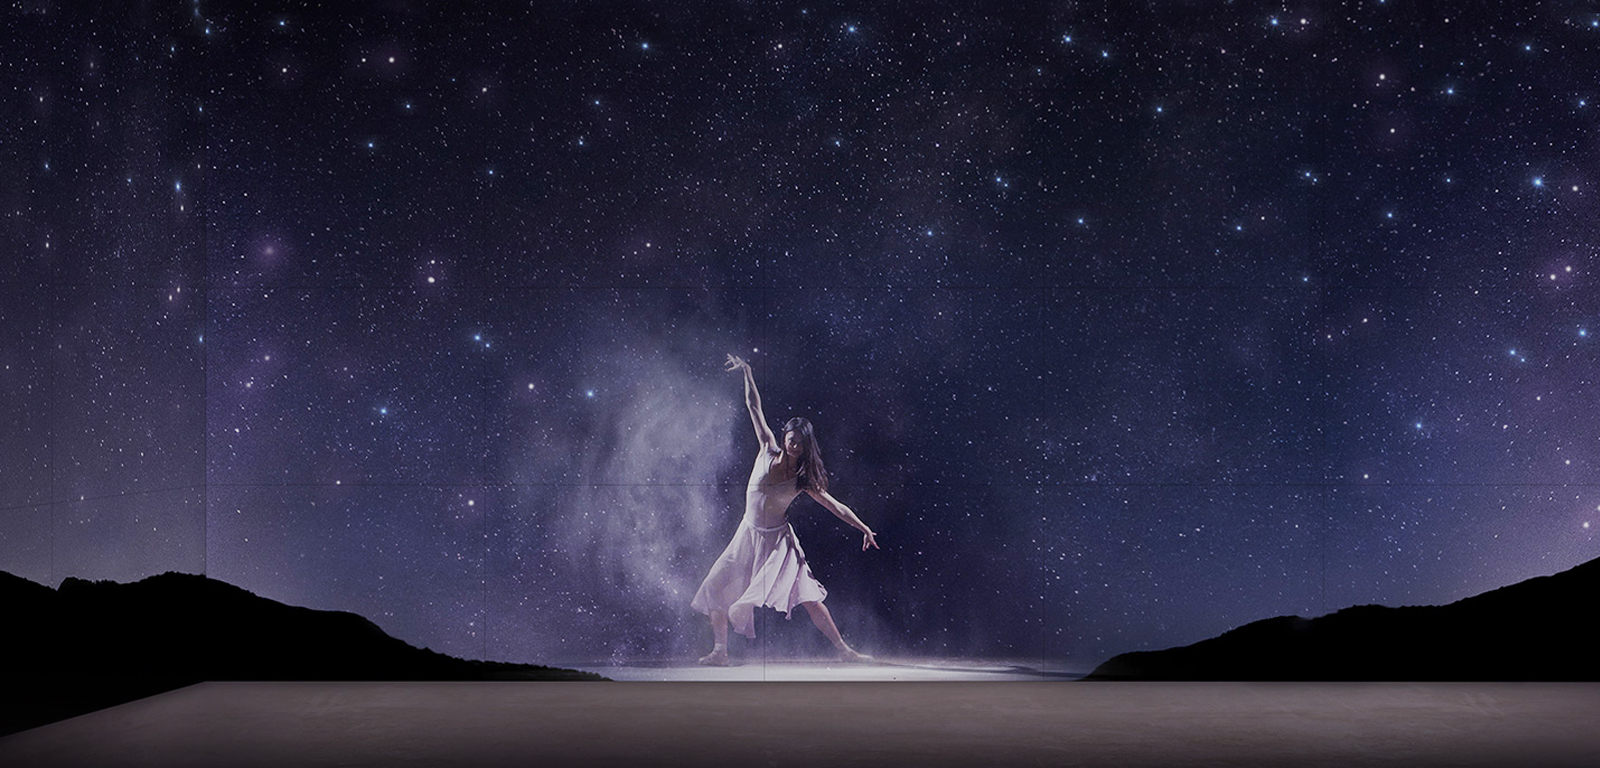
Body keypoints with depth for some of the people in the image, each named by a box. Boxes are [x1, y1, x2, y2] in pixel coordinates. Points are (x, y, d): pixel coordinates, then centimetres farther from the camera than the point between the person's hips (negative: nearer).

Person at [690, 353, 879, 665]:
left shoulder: (804, 479, -6)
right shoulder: (769, 451, -3)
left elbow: (835, 505, -4)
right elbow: (755, 409, -1)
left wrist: (863, 528, -11)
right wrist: (747, 373, 0)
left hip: (779, 540, -3)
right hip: (749, 535, 3)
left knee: (808, 596, -12)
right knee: (716, 589, -3)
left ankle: (844, 649, -5)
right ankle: (719, 651, 7)